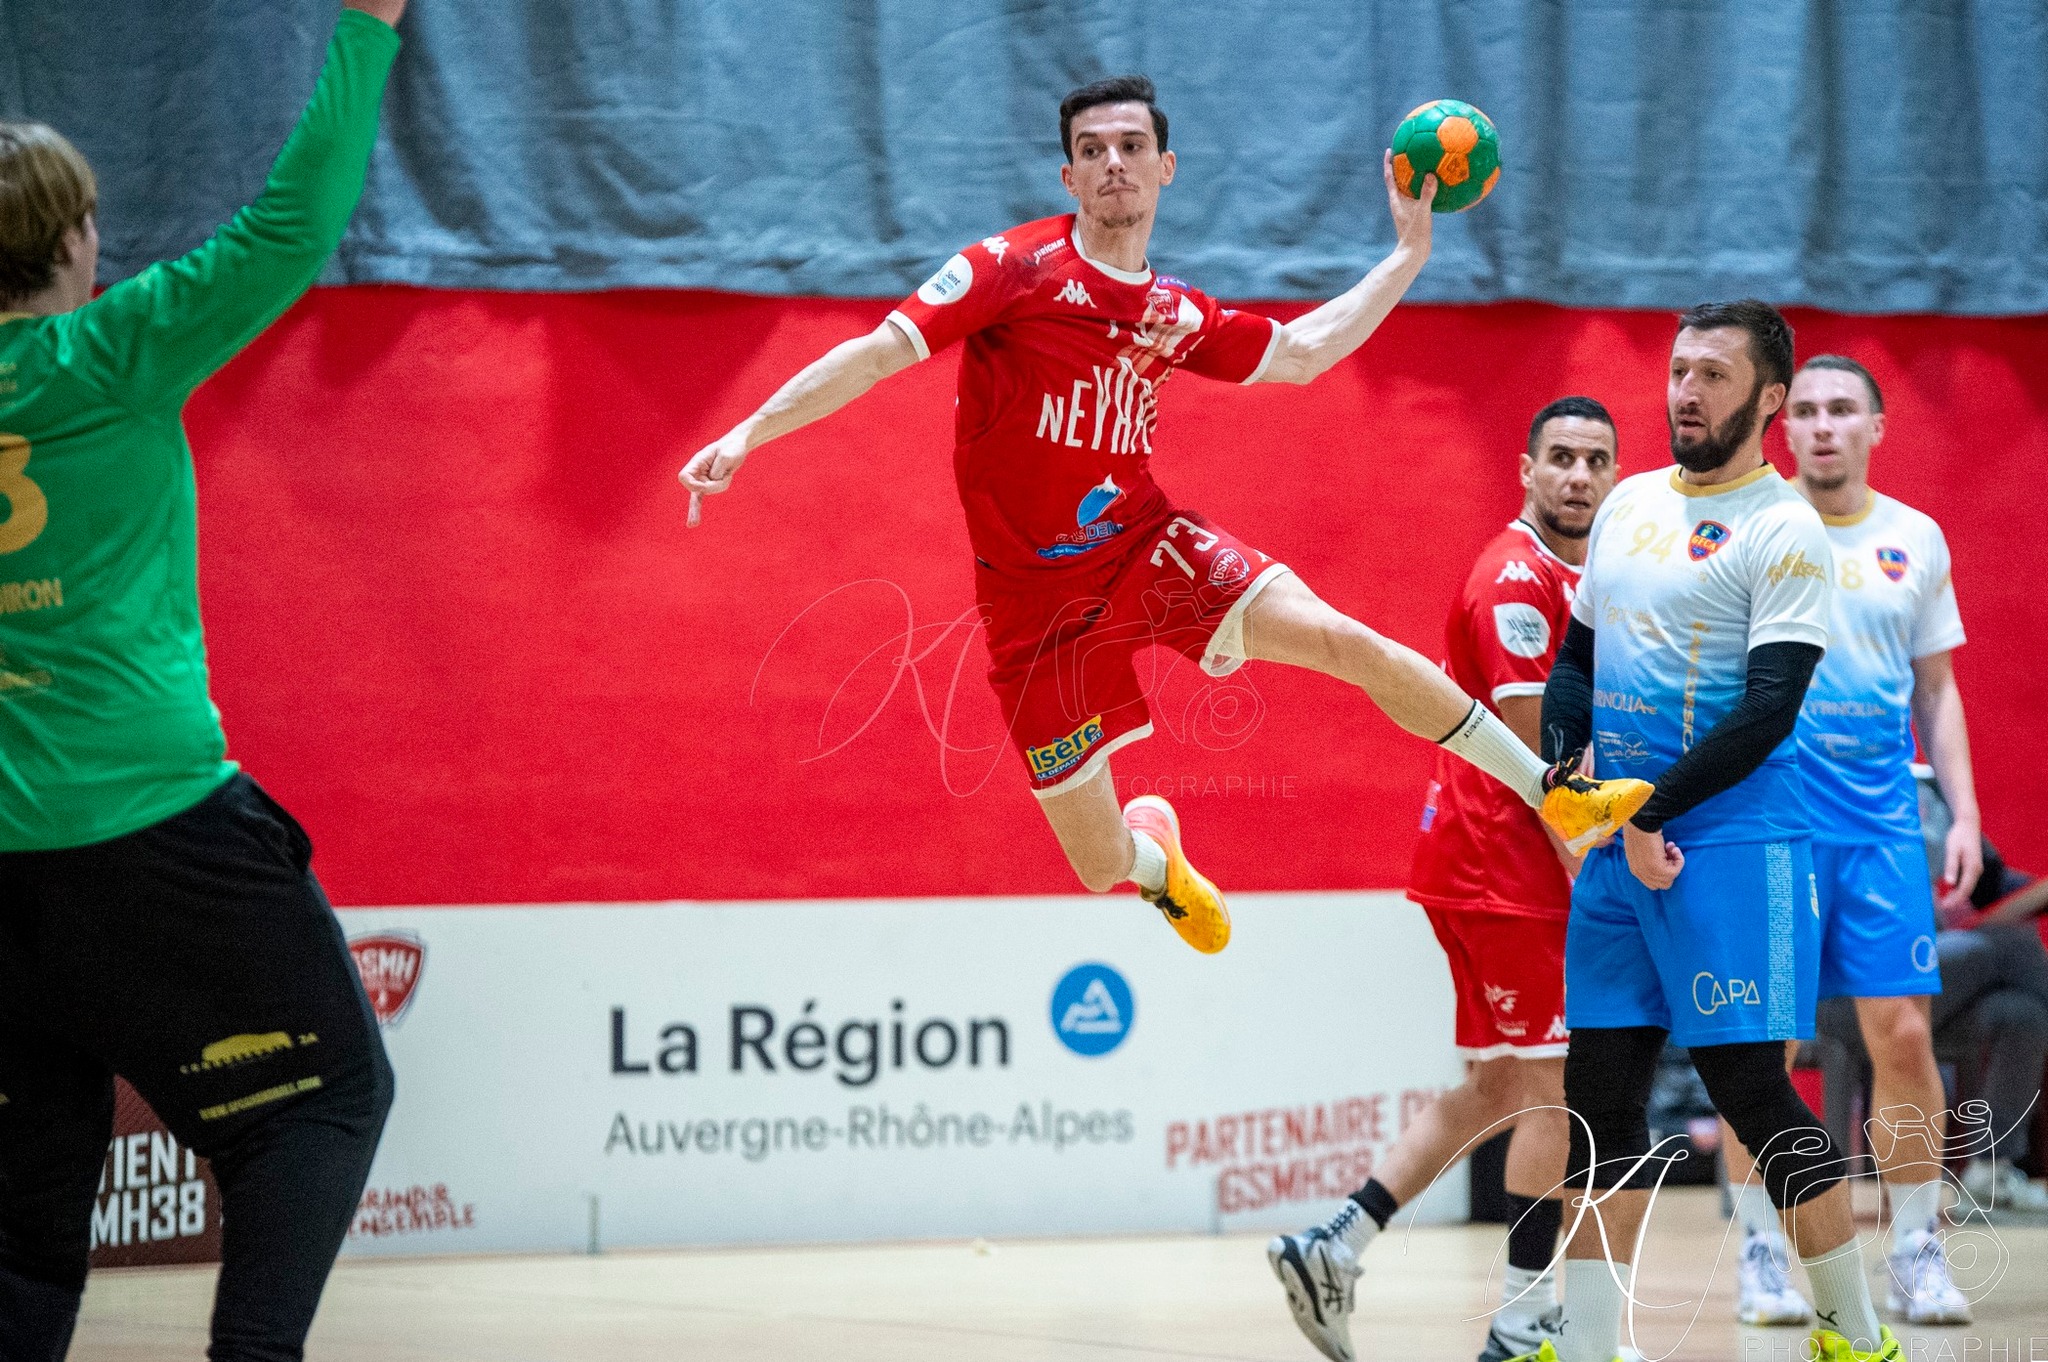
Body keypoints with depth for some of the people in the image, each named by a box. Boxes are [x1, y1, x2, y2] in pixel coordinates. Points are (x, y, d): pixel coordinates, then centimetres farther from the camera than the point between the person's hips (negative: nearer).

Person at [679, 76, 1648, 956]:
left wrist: (1408, 252, 14)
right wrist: (747, 434, -23)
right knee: (1101, 867, -2)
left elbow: (1302, 351, 19)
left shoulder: (1177, 317, 5)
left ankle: (1556, 794, -4)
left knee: (1347, 640, -18)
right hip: (1037, 597, -3)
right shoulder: (1018, 268, -10)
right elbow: (883, 349, -14)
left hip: (1150, 550, 3)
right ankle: (1156, 852, 39)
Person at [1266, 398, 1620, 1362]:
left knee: (1501, 1084, 13)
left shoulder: (1578, 576, 16)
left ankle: (1333, 1250, 12)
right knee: (1554, 1084, -6)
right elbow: (1533, 756, -19)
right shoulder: (1517, 583, -15)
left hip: (1481, 861, 10)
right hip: (1507, 860, -10)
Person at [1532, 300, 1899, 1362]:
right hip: (1615, 846, 7)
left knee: (1750, 1090, -8)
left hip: (1729, 847, -7)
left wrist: (1651, 816, -15)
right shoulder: (1629, 506, 14)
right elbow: (1577, 658, 20)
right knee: (1600, 1093, 6)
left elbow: (1768, 710, -14)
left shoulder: (1783, 531, -8)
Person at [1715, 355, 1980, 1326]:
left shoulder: (1916, 541, 9)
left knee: (1903, 1031, -2)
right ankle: (1761, 1255, 9)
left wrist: (1963, 811, 6)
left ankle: (1916, 1255, 8)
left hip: (1881, 818, 2)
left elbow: (1936, 690, 15)